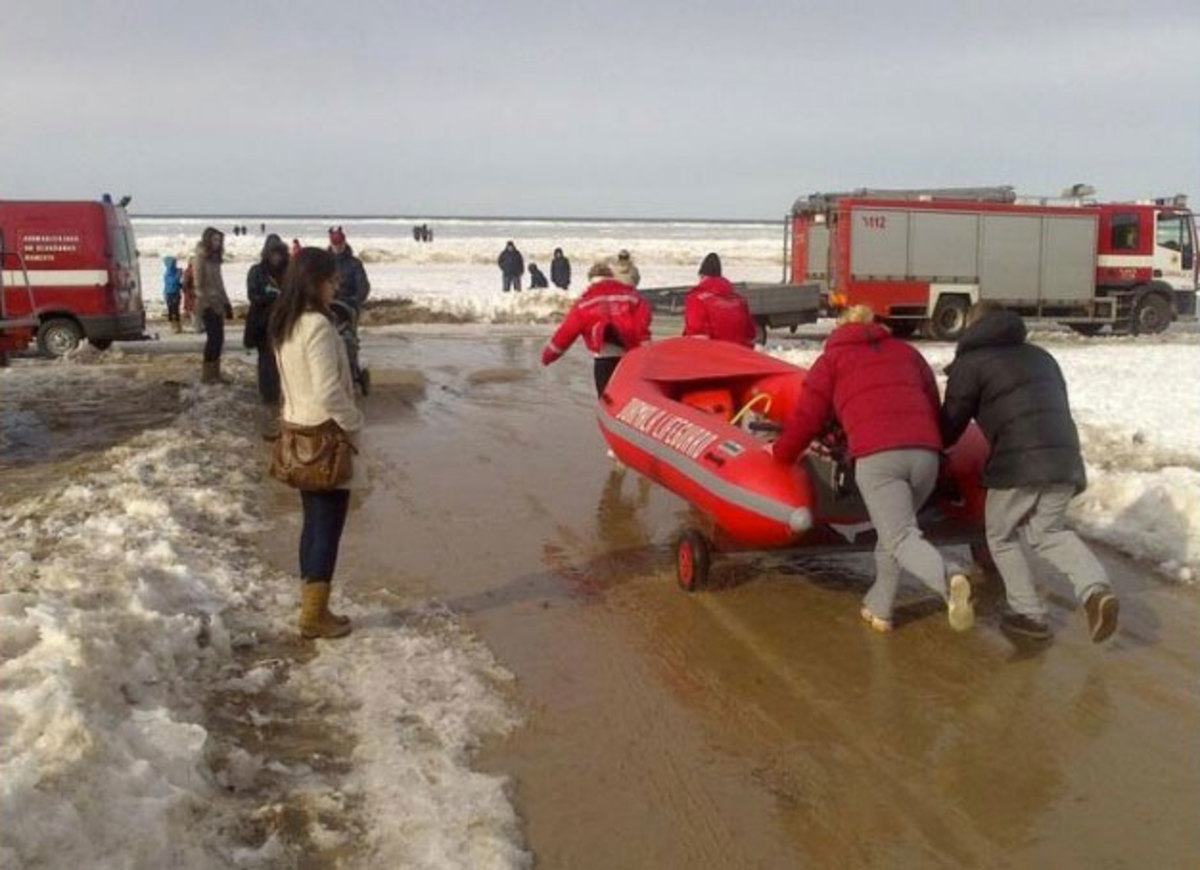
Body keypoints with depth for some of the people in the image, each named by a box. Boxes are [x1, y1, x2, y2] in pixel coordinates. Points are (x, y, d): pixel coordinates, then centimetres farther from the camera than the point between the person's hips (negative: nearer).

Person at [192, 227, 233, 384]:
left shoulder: (215, 258, 15)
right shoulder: (200, 258, -7)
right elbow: (198, 284, -12)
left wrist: (226, 303, 15)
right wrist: (205, 304, -16)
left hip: (217, 303, 7)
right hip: (207, 304, -7)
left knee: (218, 338, 5)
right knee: (214, 337, -10)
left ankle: (215, 373, 10)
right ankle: (206, 374, -4)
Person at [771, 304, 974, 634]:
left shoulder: (833, 357, 19)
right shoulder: (906, 351, 29)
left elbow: (807, 416, 16)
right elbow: (934, 404, 29)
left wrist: (780, 455, 29)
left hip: (878, 455, -4)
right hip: (925, 452, 5)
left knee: (902, 538, -9)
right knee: (891, 530, 22)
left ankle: (948, 582, -37)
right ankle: (878, 609, 26)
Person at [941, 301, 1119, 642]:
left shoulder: (970, 363, 7)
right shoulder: (1040, 356, 27)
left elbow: (951, 424, 7)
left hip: (1019, 461, -6)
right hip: (1065, 457, 6)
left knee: (1001, 536, 16)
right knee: (1048, 530, 21)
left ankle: (1029, 614, 15)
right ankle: (1095, 589, -3)